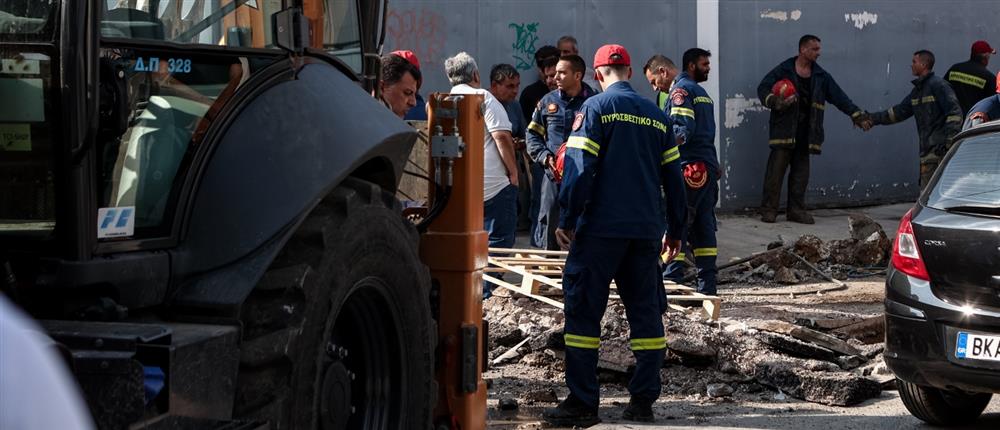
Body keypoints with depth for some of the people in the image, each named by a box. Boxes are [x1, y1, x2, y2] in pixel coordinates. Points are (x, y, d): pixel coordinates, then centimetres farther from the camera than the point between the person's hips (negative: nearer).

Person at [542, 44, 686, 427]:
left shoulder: (595, 108, -4)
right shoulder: (656, 115, 12)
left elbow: (579, 168, -12)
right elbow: (673, 176, 14)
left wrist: (567, 220, -7)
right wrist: (675, 230, 22)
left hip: (601, 227, -5)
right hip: (647, 230, 5)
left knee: (583, 310, -1)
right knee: (645, 312, 9)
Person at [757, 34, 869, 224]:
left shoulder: (821, 76, 13)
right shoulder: (783, 70, 0)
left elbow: (839, 97, 12)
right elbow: (763, 89, 0)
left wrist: (857, 114, 4)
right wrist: (775, 101, -20)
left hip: (805, 132, 5)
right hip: (784, 128, -4)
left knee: (801, 172, 6)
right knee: (776, 169, -7)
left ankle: (796, 210, 13)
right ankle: (768, 209, -1)